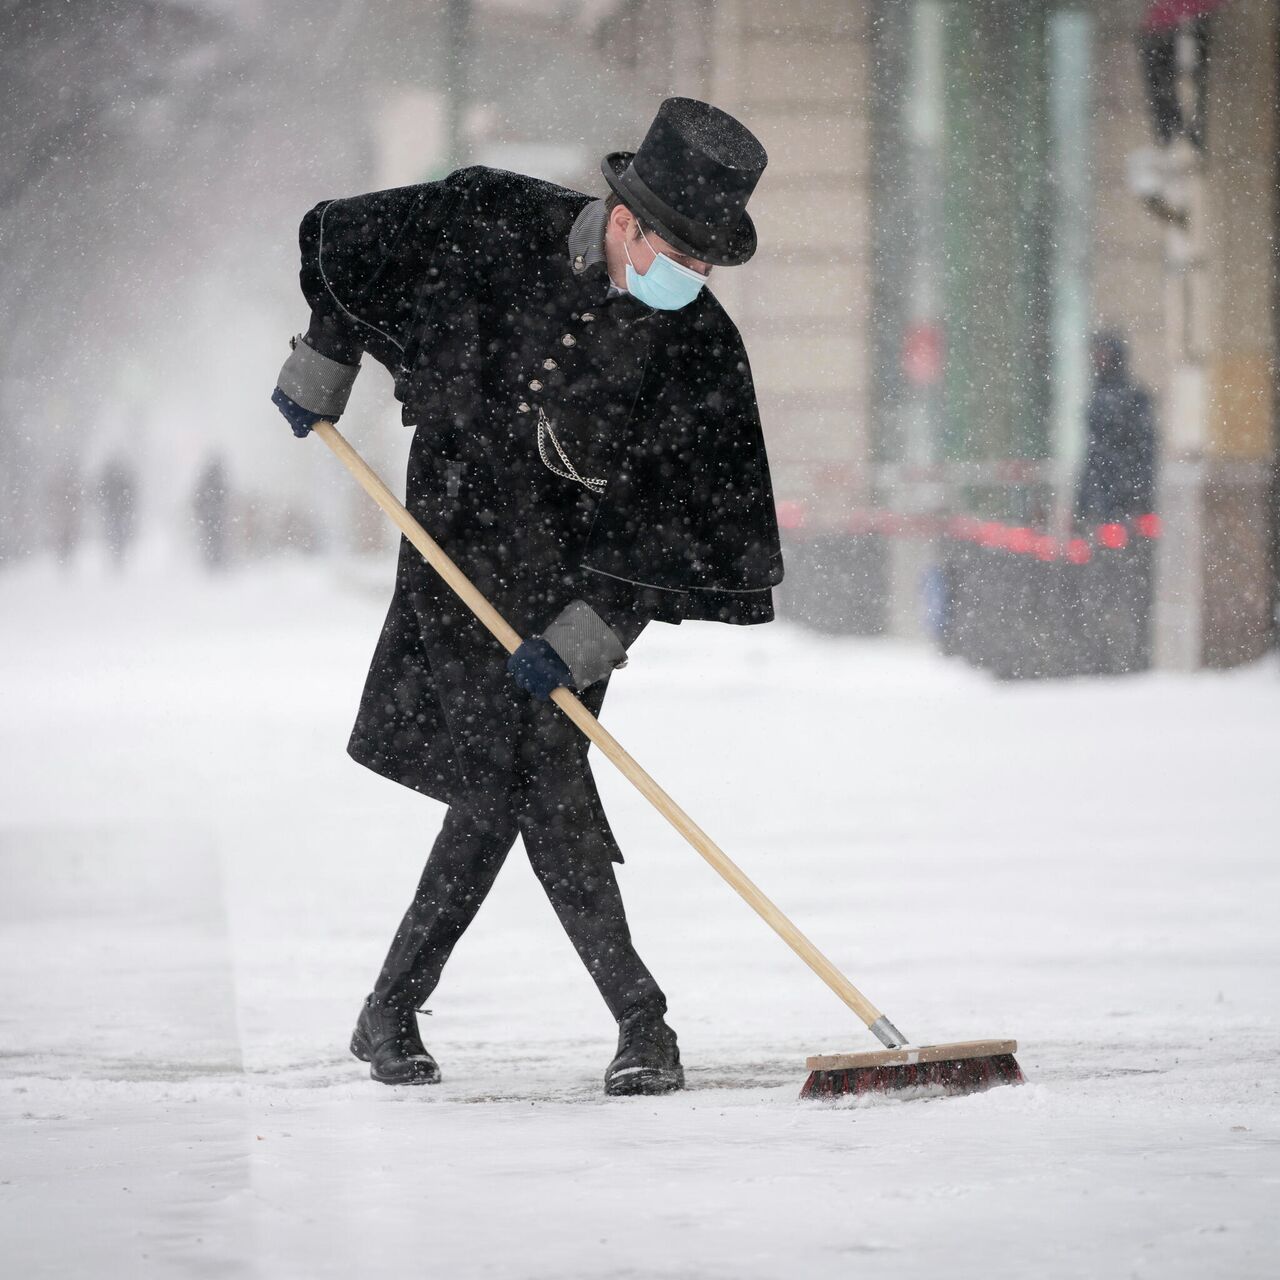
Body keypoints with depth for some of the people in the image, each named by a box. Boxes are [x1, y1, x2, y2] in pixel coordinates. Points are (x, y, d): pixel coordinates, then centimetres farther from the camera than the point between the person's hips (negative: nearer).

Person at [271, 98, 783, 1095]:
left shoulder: (703, 353, -15)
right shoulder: (490, 225, -15)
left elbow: (685, 534, -14)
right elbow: (345, 245, 4)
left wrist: (581, 637, -22)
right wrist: (323, 370, 9)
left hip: (579, 578, 0)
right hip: (459, 547, 0)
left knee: (500, 790, -5)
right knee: (540, 782, -9)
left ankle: (392, 1014, 11)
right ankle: (642, 1020, -6)